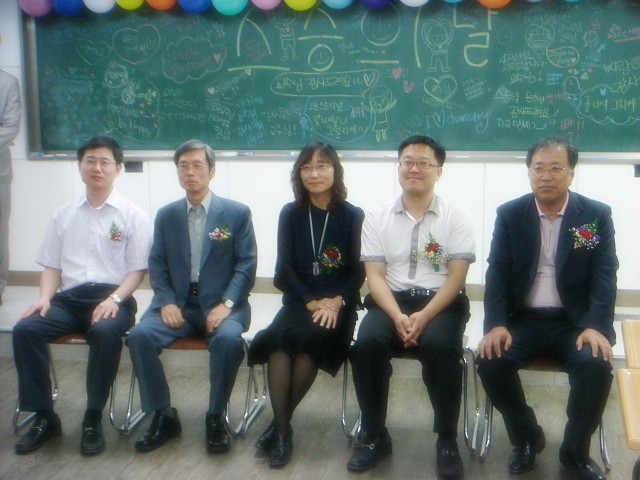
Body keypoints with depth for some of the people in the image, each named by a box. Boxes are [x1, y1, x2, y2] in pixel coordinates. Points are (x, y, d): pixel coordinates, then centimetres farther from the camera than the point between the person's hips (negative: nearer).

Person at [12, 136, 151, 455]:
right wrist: (45, 297, -2)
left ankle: (93, 420, -21)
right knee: (25, 329, -23)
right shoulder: (63, 216, 19)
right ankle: (44, 418, -12)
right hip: (69, 297, 4)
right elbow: (52, 266, 18)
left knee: (105, 331, -37)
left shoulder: (132, 216, 7)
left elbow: (137, 270, 2)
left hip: (113, 298, -3)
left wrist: (114, 299, -15)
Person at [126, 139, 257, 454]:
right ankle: (163, 416, -8)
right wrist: (166, 302, -10)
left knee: (228, 339, -34)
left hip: (220, 304, -3)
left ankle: (216, 417, -12)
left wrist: (226, 303, -16)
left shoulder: (237, 213, 5)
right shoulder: (166, 215, 14)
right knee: (139, 336, -24)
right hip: (178, 303, 3)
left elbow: (246, 263, -2)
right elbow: (157, 264, 8)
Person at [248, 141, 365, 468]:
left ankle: (280, 423, -19)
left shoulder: (353, 216, 3)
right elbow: (286, 269, 4)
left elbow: (359, 272, 0)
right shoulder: (290, 214, 9)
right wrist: (310, 302, -10)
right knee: (279, 338, -30)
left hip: (338, 304, -1)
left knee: (311, 335, -32)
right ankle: (282, 431, -27)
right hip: (298, 300, 2)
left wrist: (335, 301, -15)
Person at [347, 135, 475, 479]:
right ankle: (375, 436, -10)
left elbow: (456, 277, -3)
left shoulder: (456, 218, 5)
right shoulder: (377, 218, 9)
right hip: (390, 301, 2)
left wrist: (424, 316, -18)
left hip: (441, 302, -1)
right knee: (367, 342, -29)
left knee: (440, 345, -33)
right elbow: (375, 275, 2)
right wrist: (397, 316, -16)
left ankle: (447, 440, -14)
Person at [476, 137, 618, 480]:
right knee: (490, 359, -25)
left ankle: (576, 451, -2)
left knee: (596, 364, -29)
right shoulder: (509, 214, 4)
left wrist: (595, 327, -21)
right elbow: (497, 272, -2)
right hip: (523, 319, 1)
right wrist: (495, 325, -17)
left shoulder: (597, 215, 2)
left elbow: (604, 276, -5)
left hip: (575, 321, -1)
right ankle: (526, 439, 2)